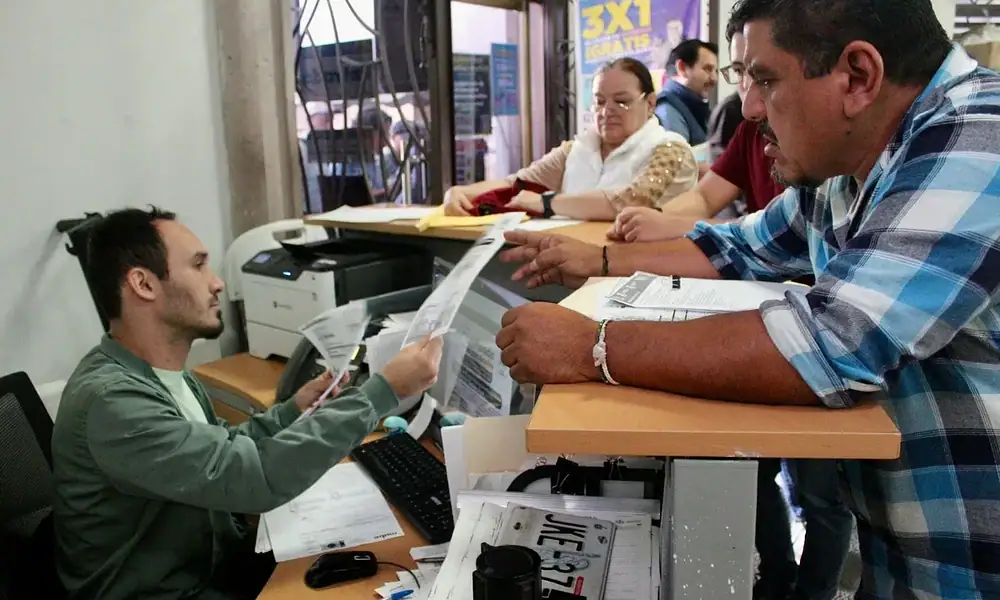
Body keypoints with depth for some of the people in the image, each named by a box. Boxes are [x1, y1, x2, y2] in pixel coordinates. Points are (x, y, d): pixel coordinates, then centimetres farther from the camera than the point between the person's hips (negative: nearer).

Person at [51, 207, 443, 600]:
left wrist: (294, 410, 1)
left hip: (214, 560, 8)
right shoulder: (110, 401, -29)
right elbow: (258, 478, -35)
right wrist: (386, 389, -31)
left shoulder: (164, 374, 1)